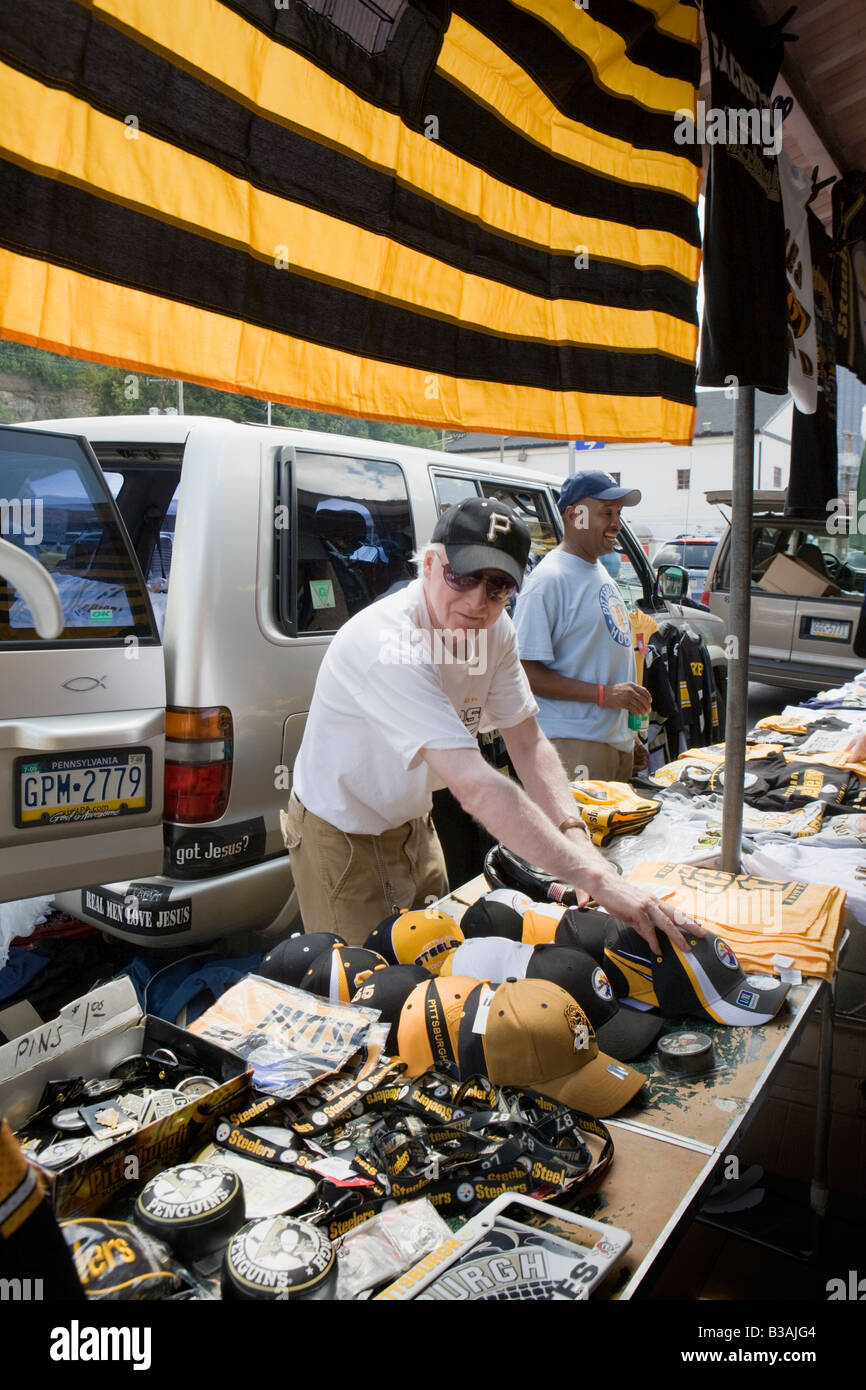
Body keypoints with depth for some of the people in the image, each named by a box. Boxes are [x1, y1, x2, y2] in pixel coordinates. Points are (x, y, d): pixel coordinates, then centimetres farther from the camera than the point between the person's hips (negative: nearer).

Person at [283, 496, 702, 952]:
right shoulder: (387, 644, -36)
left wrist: (574, 833, -27)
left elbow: (529, 745, -8)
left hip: (411, 824, 7)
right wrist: (597, 880, -46)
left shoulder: (495, 629, -10)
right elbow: (475, 786, -43)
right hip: (343, 837, -7)